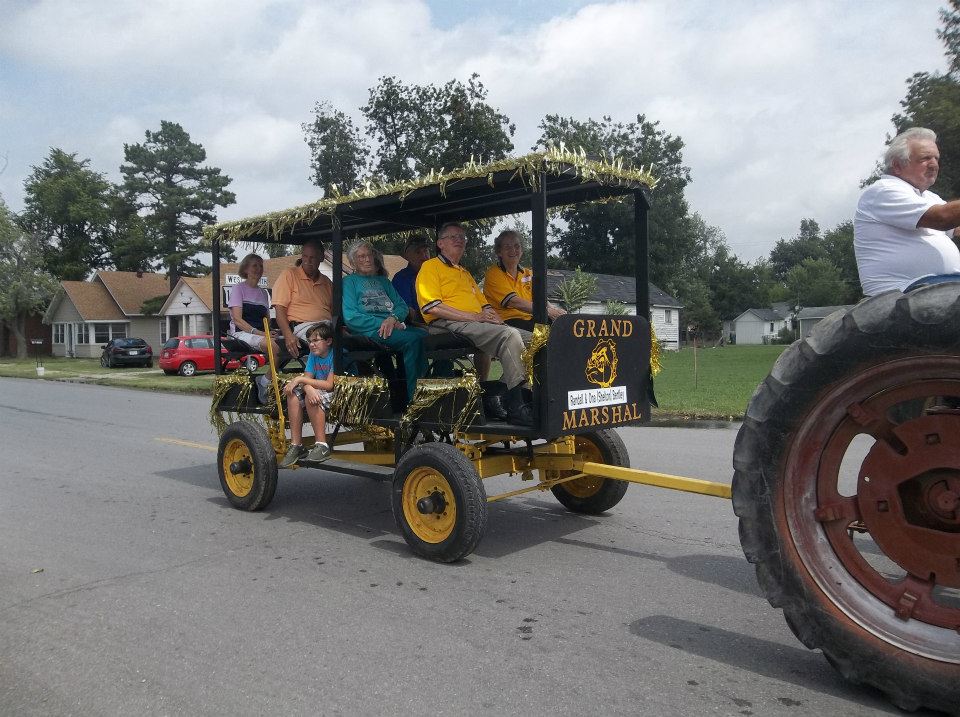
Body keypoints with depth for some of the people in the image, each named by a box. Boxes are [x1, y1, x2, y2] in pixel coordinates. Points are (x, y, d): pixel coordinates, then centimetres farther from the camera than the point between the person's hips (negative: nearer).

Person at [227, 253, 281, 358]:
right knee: (271, 345, -36)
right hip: (241, 332, -5)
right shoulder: (238, 288, 5)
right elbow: (237, 319, -7)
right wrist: (258, 332, -20)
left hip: (261, 333, 5)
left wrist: (270, 331, -3)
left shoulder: (263, 292, 23)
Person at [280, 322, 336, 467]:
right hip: (316, 392, 8)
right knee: (293, 394, -13)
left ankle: (322, 446, -24)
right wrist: (308, 388, -29)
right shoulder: (314, 355, 8)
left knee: (314, 398, -32)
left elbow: (329, 384, -23)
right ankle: (296, 445, -13)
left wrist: (300, 379, -20)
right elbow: (307, 380, -3)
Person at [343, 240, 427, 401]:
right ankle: (409, 397, -30)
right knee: (412, 339, -32)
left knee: (425, 335, -27)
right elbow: (350, 317, -2)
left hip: (393, 325, 5)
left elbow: (402, 306, 17)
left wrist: (393, 318, -7)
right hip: (368, 331, -5)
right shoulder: (349, 282, 12)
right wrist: (381, 323, -10)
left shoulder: (383, 281, 29)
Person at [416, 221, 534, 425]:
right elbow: (432, 307, -9)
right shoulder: (430, 267, 6)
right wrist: (474, 317, -14)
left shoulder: (465, 273, 33)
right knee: (509, 334, -31)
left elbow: (484, 303, 28)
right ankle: (516, 406, -34)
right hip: (449, 325, -8)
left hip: (478, 323, 8)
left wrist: (493, 316, 2)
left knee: (532, 338, -9)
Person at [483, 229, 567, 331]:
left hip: (529, 319, 6)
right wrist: (547, 311, -19)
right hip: (507, 321, -6)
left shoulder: (528, 274, 21)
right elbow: (514, 302, -14)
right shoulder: (494, 273, -2)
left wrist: (553, 309, -16)